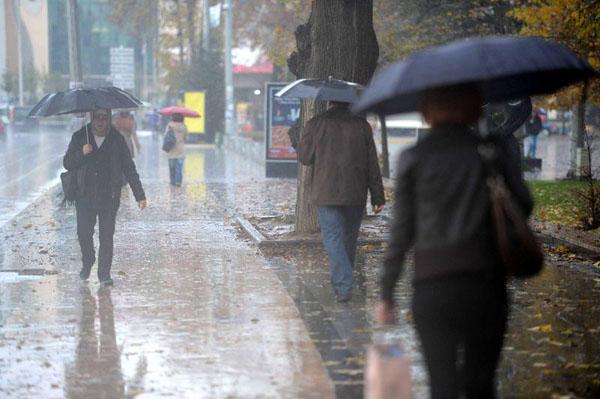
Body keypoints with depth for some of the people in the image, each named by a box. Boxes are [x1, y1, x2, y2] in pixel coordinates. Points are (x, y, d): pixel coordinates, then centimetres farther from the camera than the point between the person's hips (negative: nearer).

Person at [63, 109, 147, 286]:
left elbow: (129, 169, 5)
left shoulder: (117, 140, 3)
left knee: (107, 235, -4)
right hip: (85, 196, 1)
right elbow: (67, 163, 3)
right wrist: (82, 154, -17)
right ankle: (87, 262, 29)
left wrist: (139, 196, 1)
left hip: (109, 197, -1)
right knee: (84, 233, 1)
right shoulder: (80, 137, 4)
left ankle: (104, 273, 4)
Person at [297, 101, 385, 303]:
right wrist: (378, 196, 5)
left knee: (333, 238, -3)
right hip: (356, 195, 3)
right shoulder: (362, 125, 2)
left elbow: (304, 156, 3)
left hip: (327, 194, -2)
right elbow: (372, 164, 2)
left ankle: (343, 287, -16)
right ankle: (343, 283, 28)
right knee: (349, 238, 16)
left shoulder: (316, 124, -4)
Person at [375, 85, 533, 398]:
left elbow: (401, 231, 1)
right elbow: (523, 205, -1)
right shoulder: (495, 149, 3)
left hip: (432, 290, -1)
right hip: (485, 284, 1)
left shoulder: (414, 158, 2)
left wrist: (386, 295, 7)